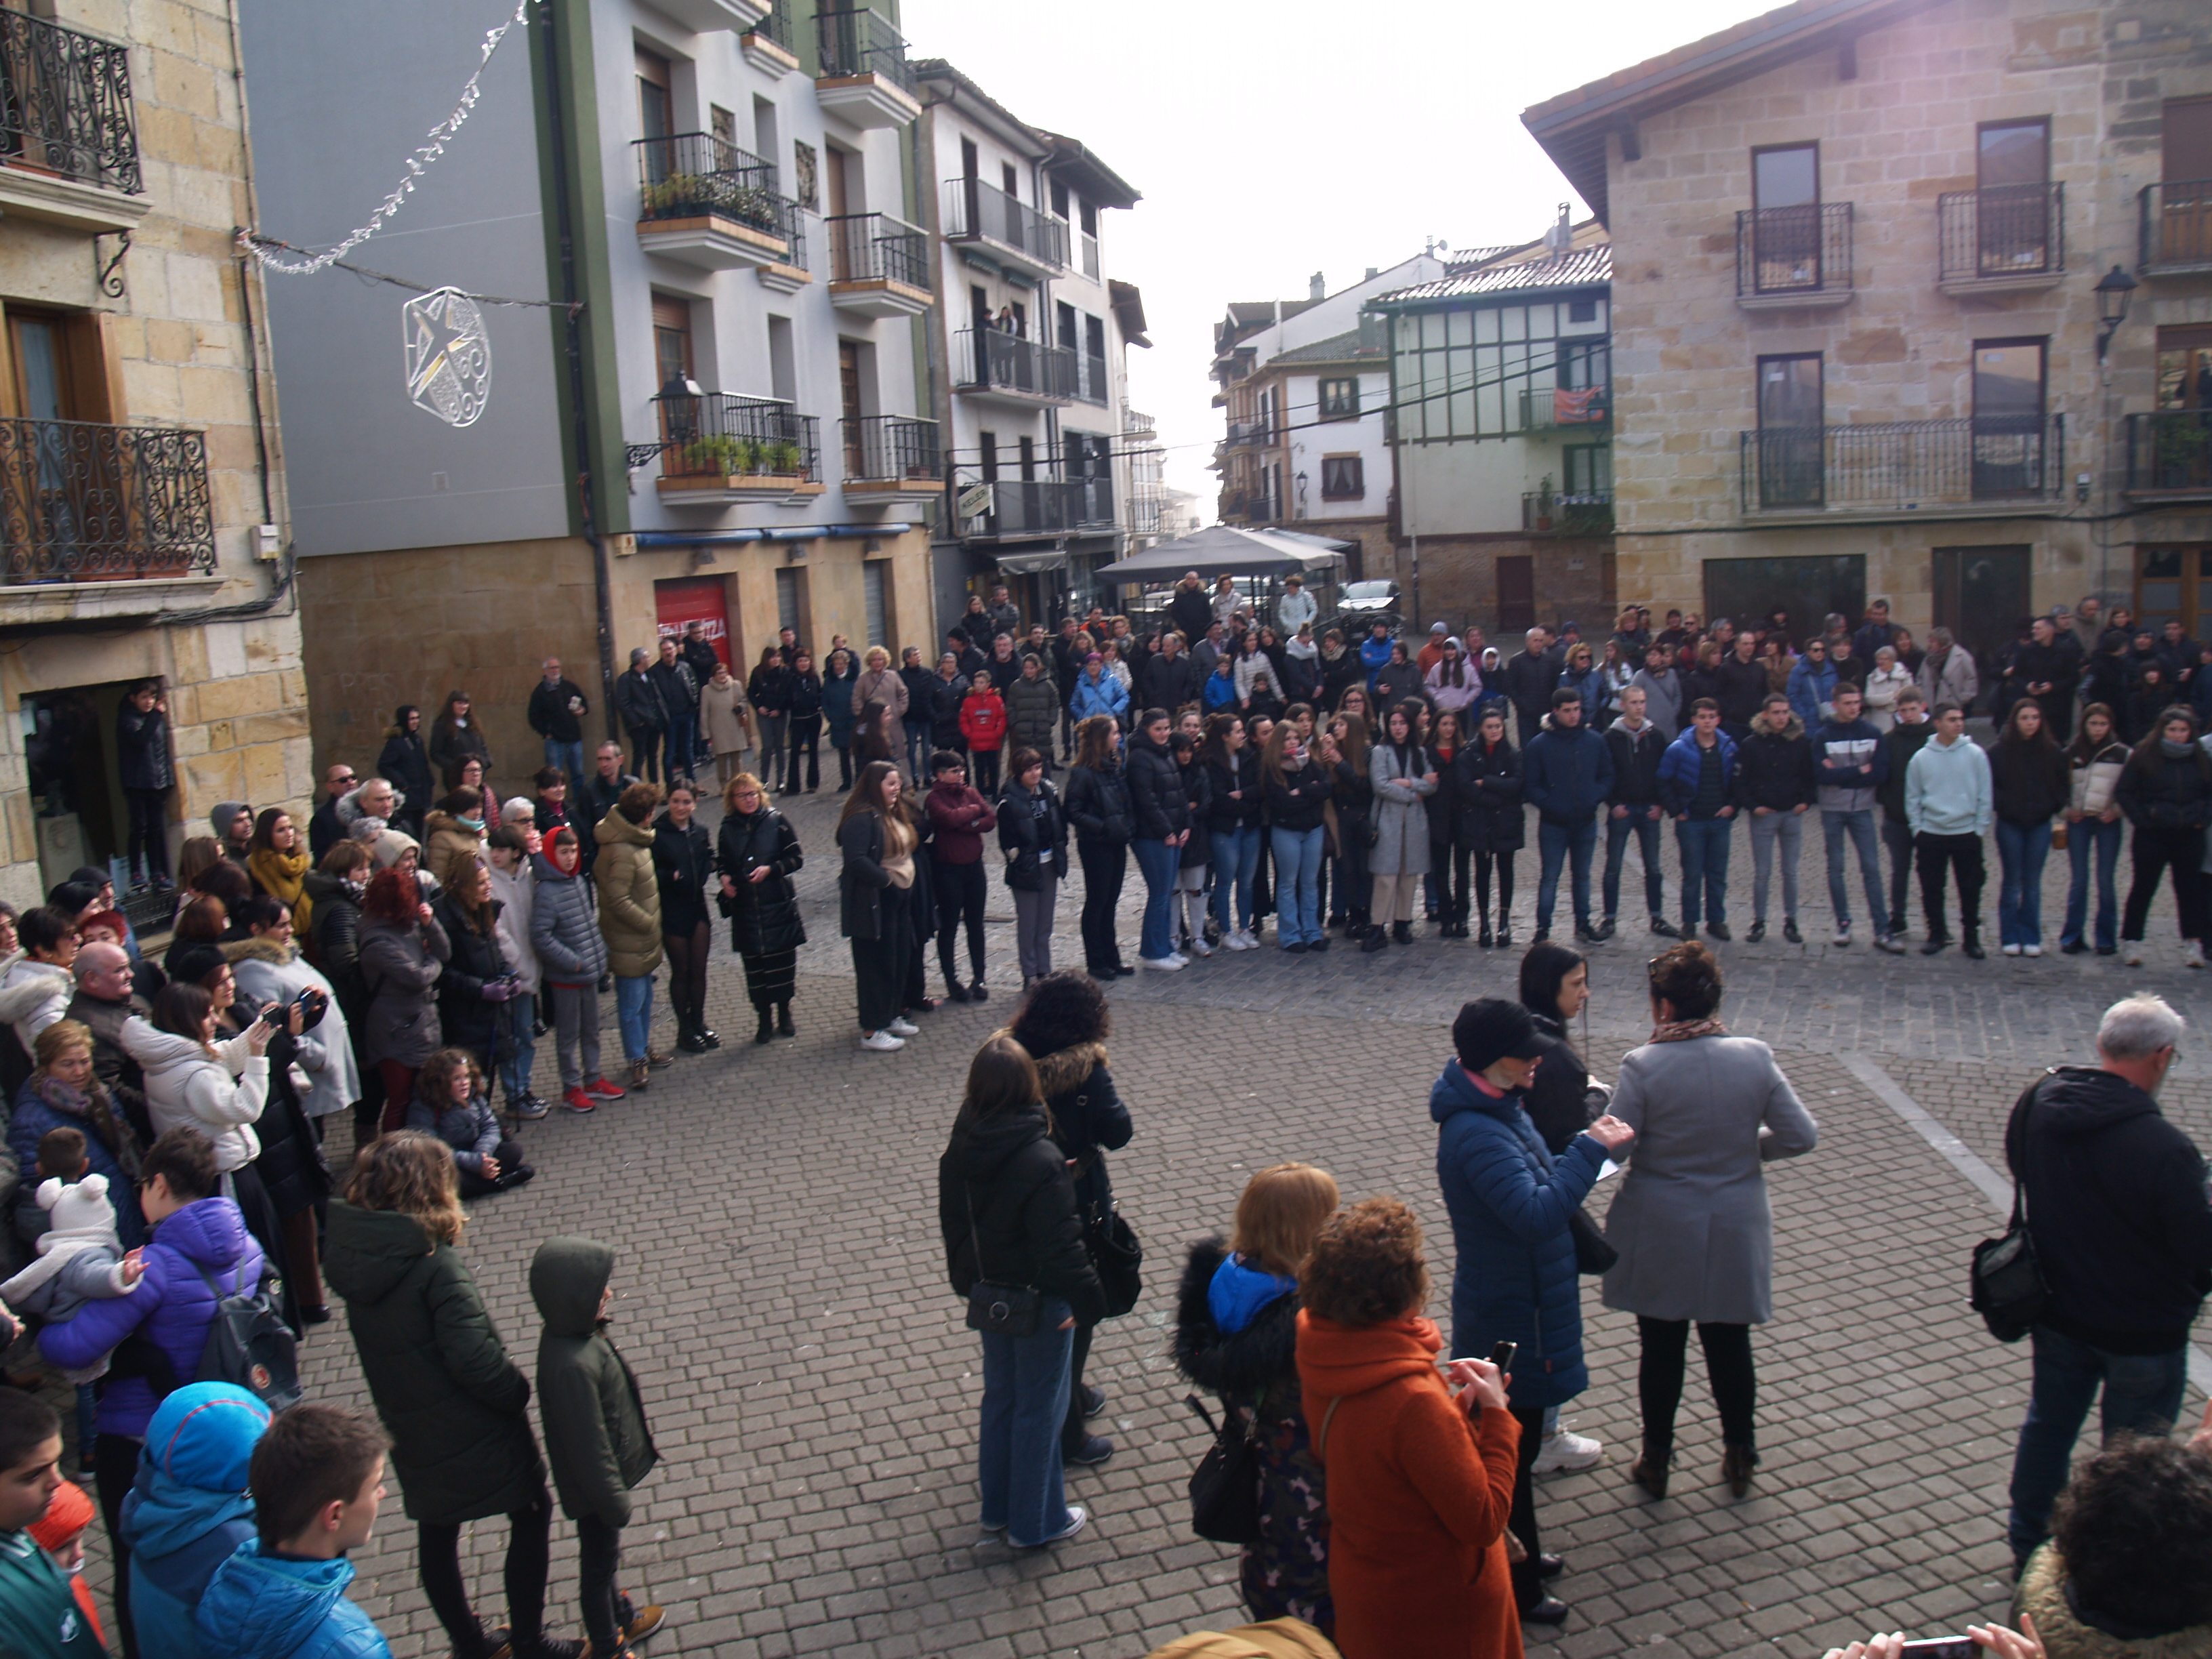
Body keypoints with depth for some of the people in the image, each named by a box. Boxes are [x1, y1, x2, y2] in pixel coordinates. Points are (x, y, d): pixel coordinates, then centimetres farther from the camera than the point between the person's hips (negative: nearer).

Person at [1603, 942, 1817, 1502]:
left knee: (1661, 1347, 13)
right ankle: (1740, 1456, 33)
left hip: (1660, 1234, -2)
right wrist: (1749, 1147, 10)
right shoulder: (1755, 1057, -10)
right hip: (1734, 1231, 2)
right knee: (1730, 1344, 18)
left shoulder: (1643, 1066, -20)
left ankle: (1656, 1461, 27)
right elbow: (1801, 1135, -7)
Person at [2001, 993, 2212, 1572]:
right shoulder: (2164, 1150, -32)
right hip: (2142, 1328, -6)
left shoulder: (2036, 1101, -12)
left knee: (2049, 1423, 23)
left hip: (2056, 1308, 6)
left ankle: (2028, 1546, 38)